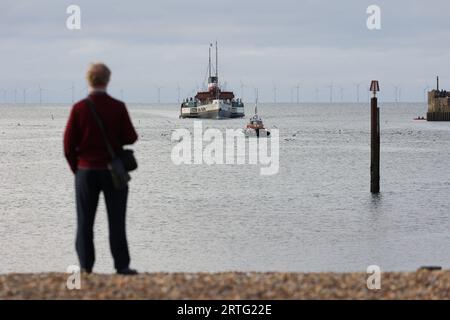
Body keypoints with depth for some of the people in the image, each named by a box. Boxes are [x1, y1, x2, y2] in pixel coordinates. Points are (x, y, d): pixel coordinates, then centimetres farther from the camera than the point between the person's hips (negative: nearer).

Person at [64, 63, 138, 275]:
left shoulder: (79, 108, -6)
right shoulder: (118, 107, -8)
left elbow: (68, 144, -5)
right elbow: (130, 138, -5)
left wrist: (76, 169, 8)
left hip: (86, 171, 0)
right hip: (113, 171, 0)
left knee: (85, 221, 7)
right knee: (116, 221, 5)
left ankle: (86, 266, 5)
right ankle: (122, 266, 3)